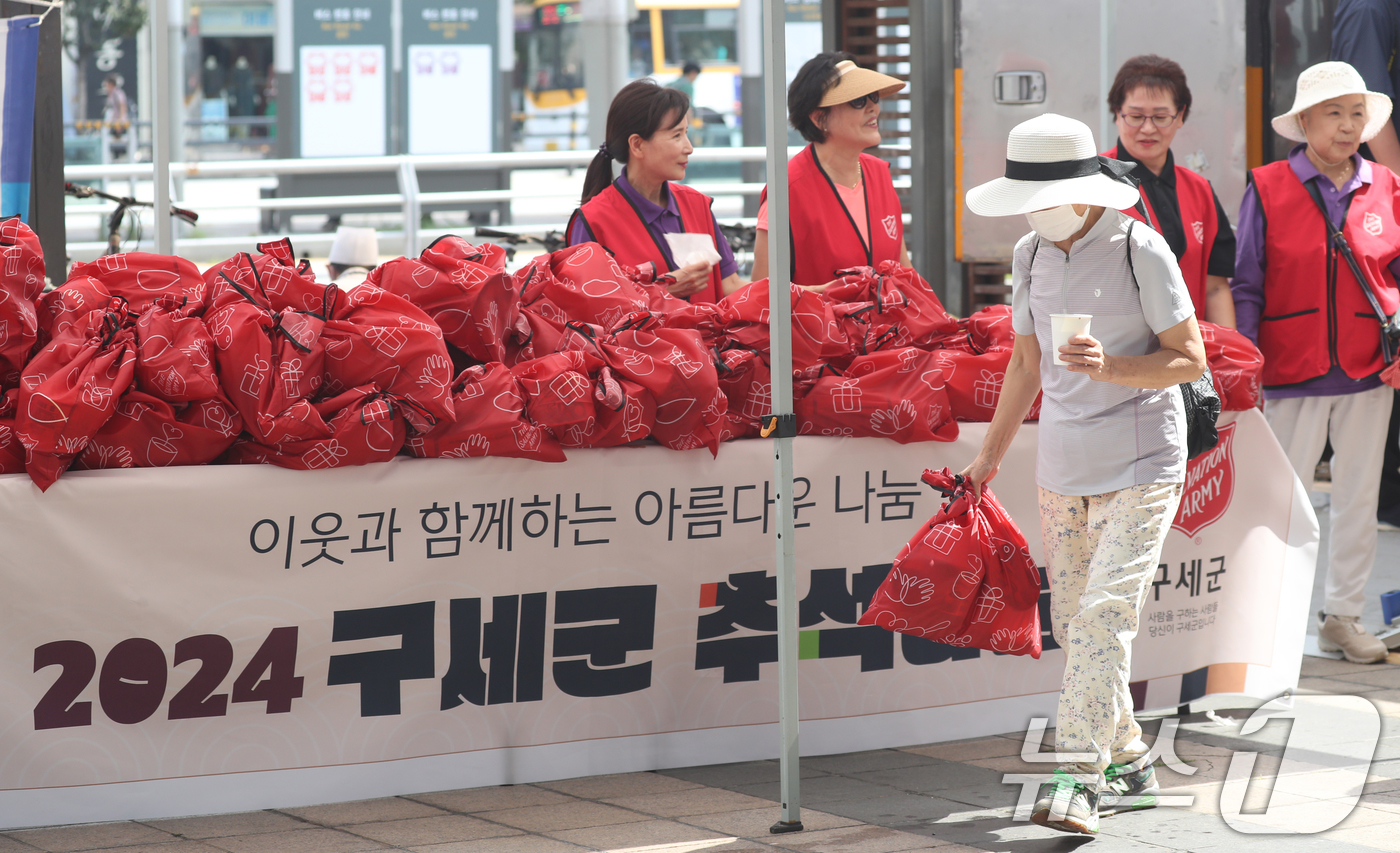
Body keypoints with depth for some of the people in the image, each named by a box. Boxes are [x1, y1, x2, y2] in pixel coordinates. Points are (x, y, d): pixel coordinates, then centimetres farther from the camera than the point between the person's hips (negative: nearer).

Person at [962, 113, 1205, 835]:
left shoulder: (1142, 251, -11)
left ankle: (1077, 774, -20)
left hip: (1141, 463, -6)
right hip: (1062, 465, 6)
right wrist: (990, 456, 21)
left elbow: (1191, 360, -9)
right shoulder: (1031, 255, 7)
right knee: (1072, 623, 8)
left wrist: (1111, 367, -25)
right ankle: (1128, 762, 22)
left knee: (1106, 610, -17)